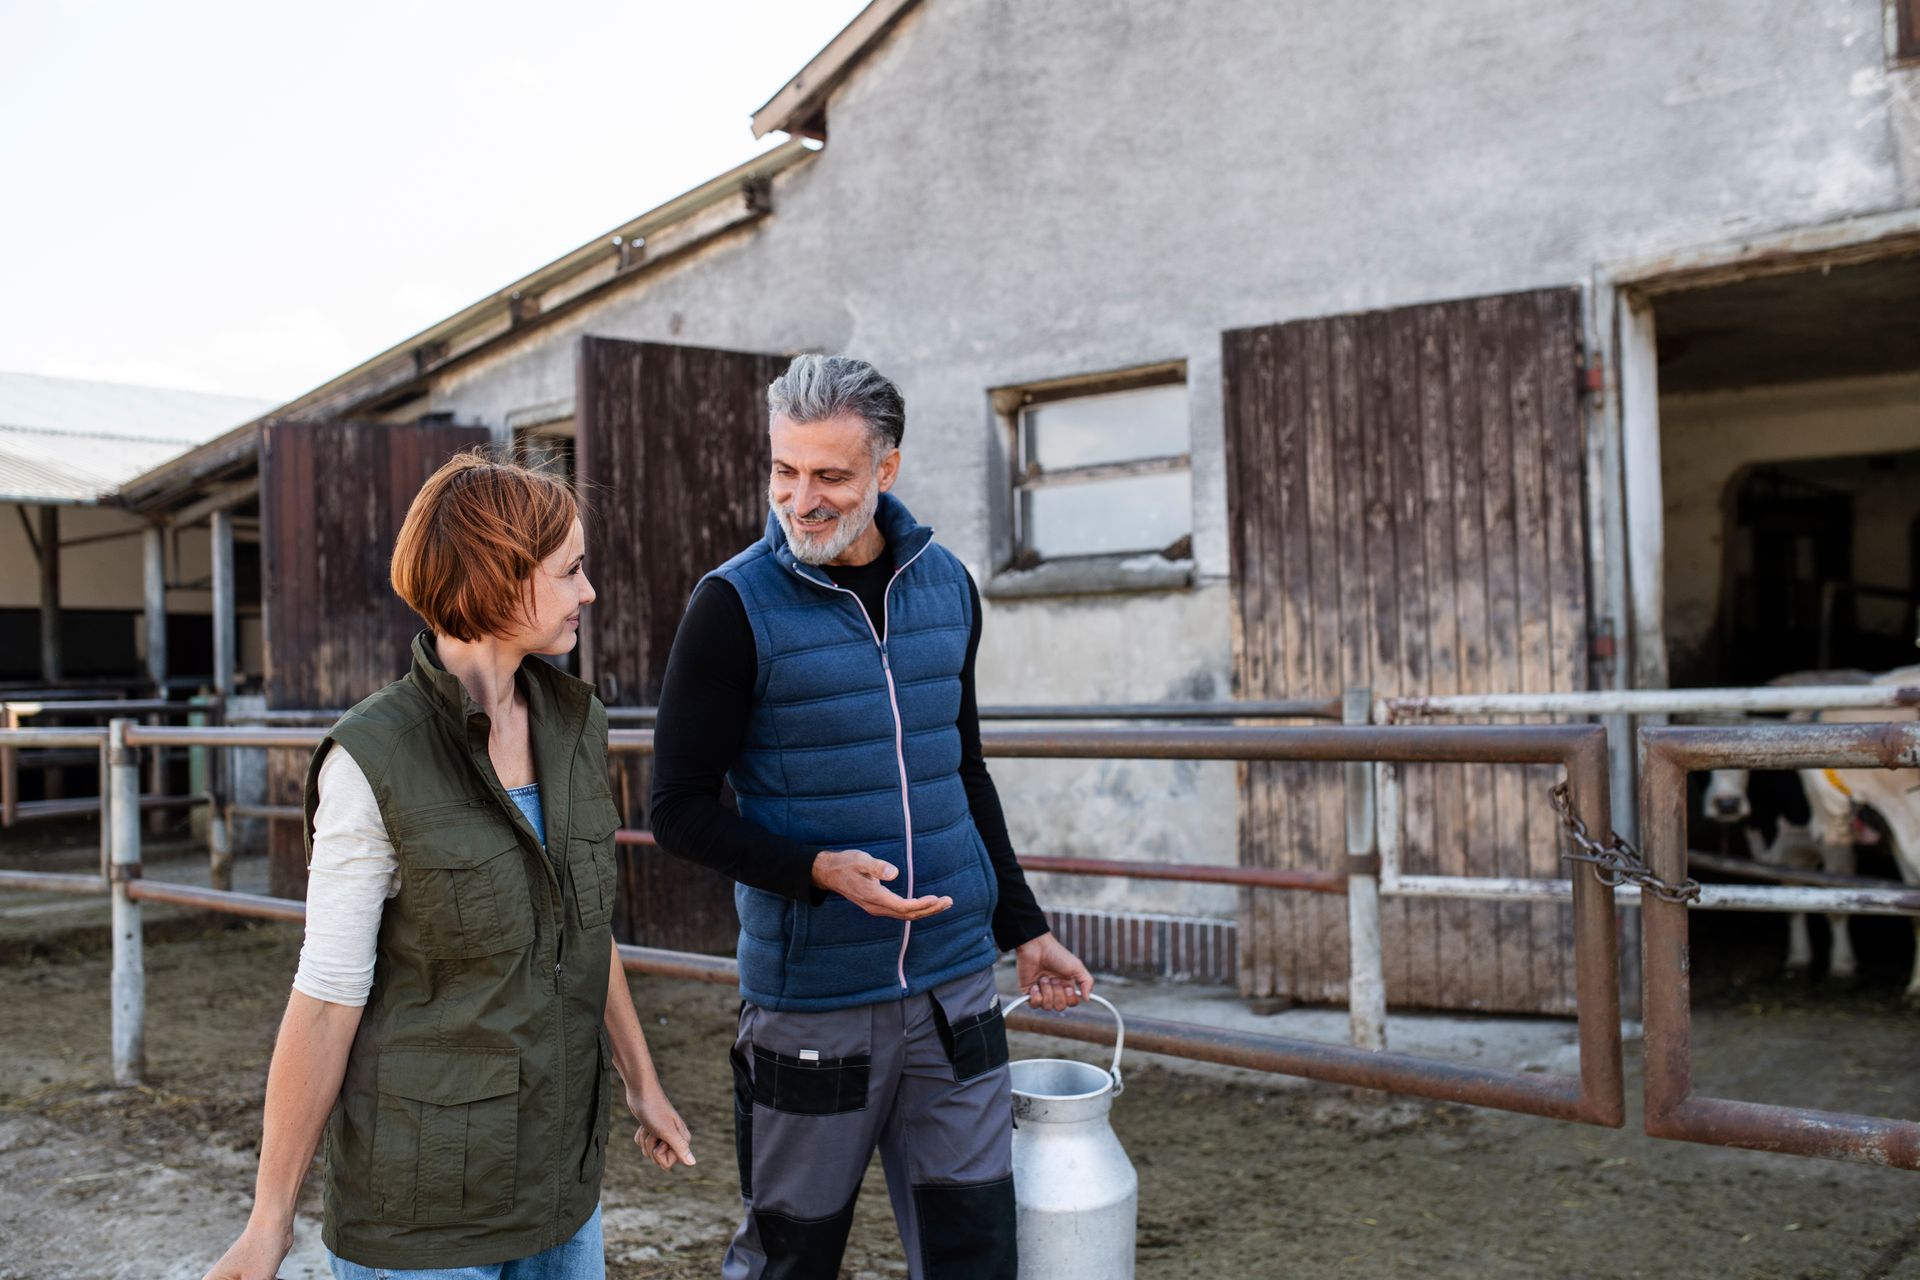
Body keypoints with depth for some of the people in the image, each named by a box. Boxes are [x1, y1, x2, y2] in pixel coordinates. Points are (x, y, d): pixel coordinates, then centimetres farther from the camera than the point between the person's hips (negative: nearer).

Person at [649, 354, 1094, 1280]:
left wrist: (1021, 927, 16)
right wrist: (820, 870, -22)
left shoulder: (944, 584, 5)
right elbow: (680, 808, -8)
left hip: (952, 987, 4)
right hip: (811, 997, -4)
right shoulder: (736, 604, -9)